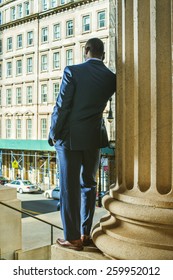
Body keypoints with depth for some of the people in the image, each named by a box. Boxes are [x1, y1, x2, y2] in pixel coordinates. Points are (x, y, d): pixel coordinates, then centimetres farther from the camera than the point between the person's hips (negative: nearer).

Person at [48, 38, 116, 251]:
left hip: (70, 138, -4)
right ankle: (85, 233, 21)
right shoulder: (111, 78, 2)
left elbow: (62, 106, -11)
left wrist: (54, 134, -2)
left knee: (69, 187, 2)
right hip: (94, 138, 4)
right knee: (89, 185, 15)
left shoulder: (72, 71, -9)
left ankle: (72, 238, 7)